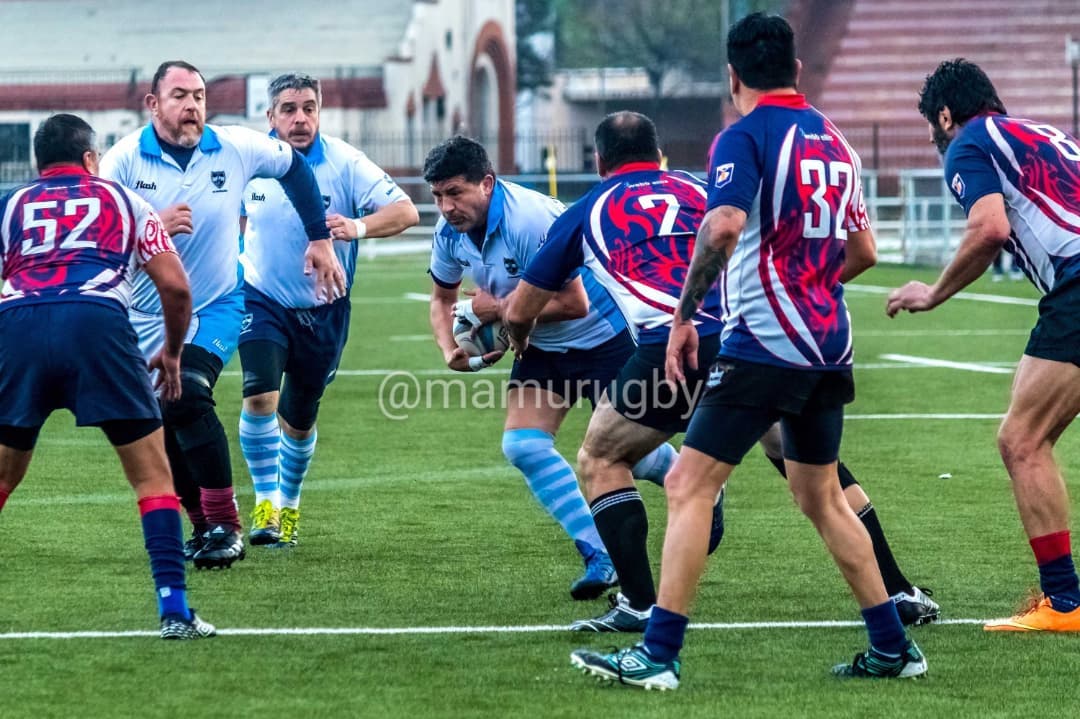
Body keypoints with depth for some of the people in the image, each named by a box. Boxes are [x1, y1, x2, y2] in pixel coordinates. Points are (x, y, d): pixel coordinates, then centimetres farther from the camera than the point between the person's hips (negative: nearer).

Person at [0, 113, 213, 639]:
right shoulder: (123, 200, 24)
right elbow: (175, 286, 18)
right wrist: (172, 353, 33)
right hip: (98, 320, -2)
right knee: (153, 474, 7)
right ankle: (174, 609, -3)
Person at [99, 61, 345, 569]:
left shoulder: (236, 149, -9)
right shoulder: (124, 161, -11)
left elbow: (293, 166, 10)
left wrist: (321, 239, 9)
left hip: (215, 308, -2)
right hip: (146, 314, 2)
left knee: (187, 395, -25)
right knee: (162, 428, 1)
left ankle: (225, 524, -18)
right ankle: (202, 525, 19)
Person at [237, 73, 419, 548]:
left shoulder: (344, 163, -15)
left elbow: (405, 211, -25)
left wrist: (358, 227, -42)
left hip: (322, 311, 0)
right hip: (263, 300, 0)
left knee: (299, 419, 12)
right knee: (260, 395, -23)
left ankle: (289, 504, 37)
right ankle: (265, 501, -11)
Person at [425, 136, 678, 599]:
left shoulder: (531, 221, -32)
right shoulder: (450, 232, -8)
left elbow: (573, 303, -31)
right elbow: (442, 298, 10)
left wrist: (496, 310, -26)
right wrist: (450, 350, -10)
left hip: (602, 334, -7)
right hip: (543, 349, 7)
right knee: (522, 447, -12)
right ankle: (601, 558, -8)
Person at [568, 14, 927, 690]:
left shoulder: (746, 136, -8)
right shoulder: (833, 139, 14)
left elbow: (723, 227, -24)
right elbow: (863, 251, 21)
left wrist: (684, 316, -17)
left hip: (763, 343, -8)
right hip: (829, 346, 8)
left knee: (688, 486, -6)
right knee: (821, 497, 20)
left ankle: (658, 654, -12)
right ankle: (893, 647, 21)